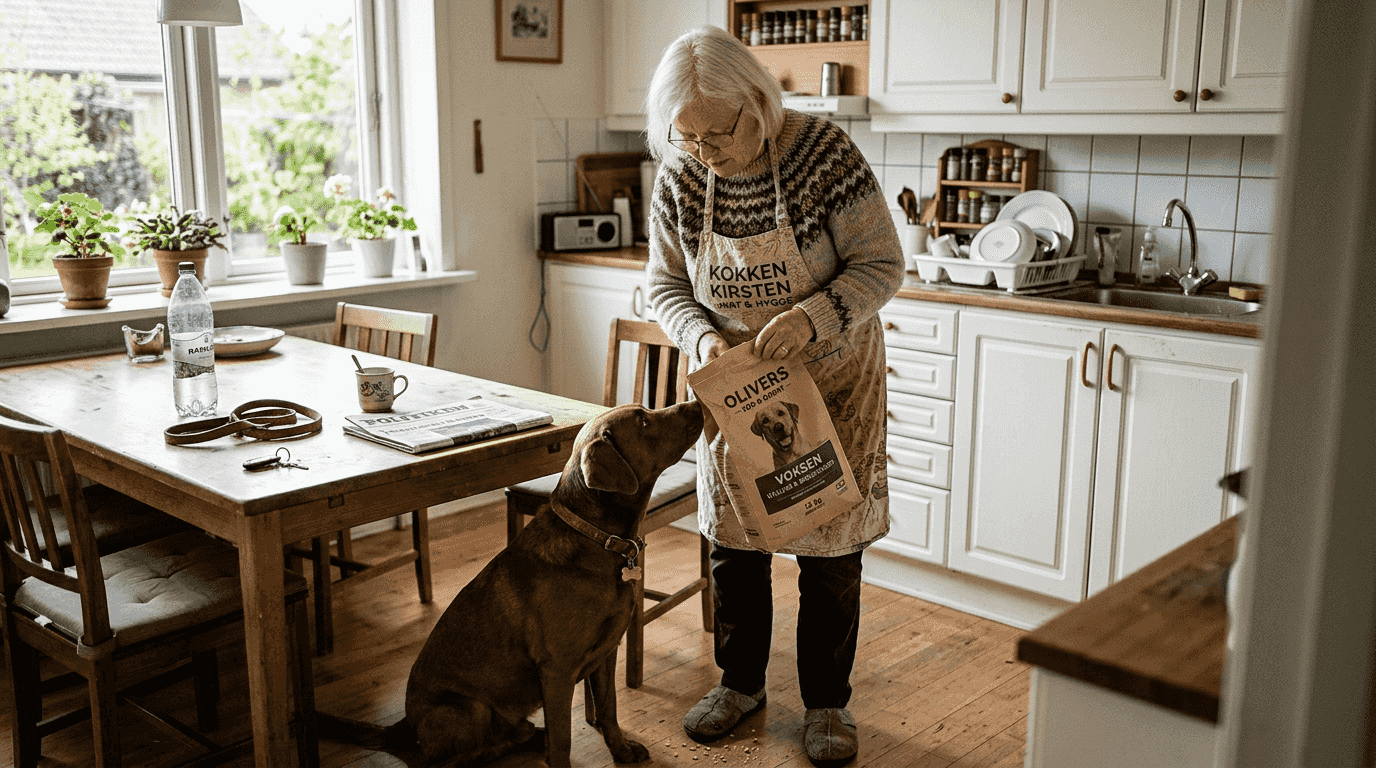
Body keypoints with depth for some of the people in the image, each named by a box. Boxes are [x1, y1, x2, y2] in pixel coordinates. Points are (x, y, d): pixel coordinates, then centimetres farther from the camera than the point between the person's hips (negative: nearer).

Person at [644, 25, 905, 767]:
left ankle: (827, 701, 24)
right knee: (730, 537, 12)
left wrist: (812, 316, -34)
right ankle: (740, 681, 33)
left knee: (830, 545, 5)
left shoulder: (823, 152, -22)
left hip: (829, 379, -3)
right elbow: (666, 285, -1)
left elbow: (881, 266, -18)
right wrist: (703, 338, -21)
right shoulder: (679, 177, -11)